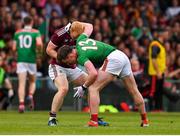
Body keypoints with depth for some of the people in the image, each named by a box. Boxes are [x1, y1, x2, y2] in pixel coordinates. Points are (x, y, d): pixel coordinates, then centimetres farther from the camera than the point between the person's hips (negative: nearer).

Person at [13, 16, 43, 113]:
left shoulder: (17, 33, 9)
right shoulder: (35, 32, 2)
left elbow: (14, 48, 8)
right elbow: (39, 43, -15)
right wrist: (40, 52, 4)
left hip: (21, 60, 1)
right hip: (31, 60, -1)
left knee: (22, 83, -5)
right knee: (32, 82, 18)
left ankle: (21, 103, -23)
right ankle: (30, 96, -10)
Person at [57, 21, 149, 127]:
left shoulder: (81, 57, -13)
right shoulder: (80, 40, 11)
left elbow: (94, 73, -25)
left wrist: (83, 87, -12)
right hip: (123, 56, 10)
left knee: (93, 88, -9)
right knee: (134, 91, 20)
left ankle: (93, 121, -17)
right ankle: (145, 121, 31)